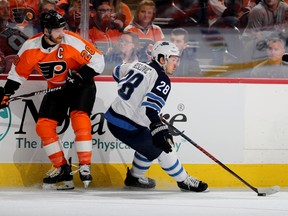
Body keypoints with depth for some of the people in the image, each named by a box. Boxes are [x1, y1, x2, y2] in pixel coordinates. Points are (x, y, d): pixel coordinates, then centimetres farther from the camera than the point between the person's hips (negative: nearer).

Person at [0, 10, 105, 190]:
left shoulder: (72, 42, -25)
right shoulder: (31, 47, -14)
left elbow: (97, 61, -18)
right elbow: (18, 71, 2)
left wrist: (81, 75, -30)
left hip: (80, 86, -5)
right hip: (56, 89, 5)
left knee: (79, 117, -27)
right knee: (44, 126, -5)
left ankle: (85, 166, -22)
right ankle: (62, 170, 4)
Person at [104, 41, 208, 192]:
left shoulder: (138, 66, 10)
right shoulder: (161, 79, -14)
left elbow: (119, 72, 29)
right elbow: (150, 107, -28)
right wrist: (159, 130, -35)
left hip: (113, 117, 9)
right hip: (126, 126, -9)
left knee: (148, 144, 28)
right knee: (162, 149, 2)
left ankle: (135, 177, 39)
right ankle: (184, 181, 13)